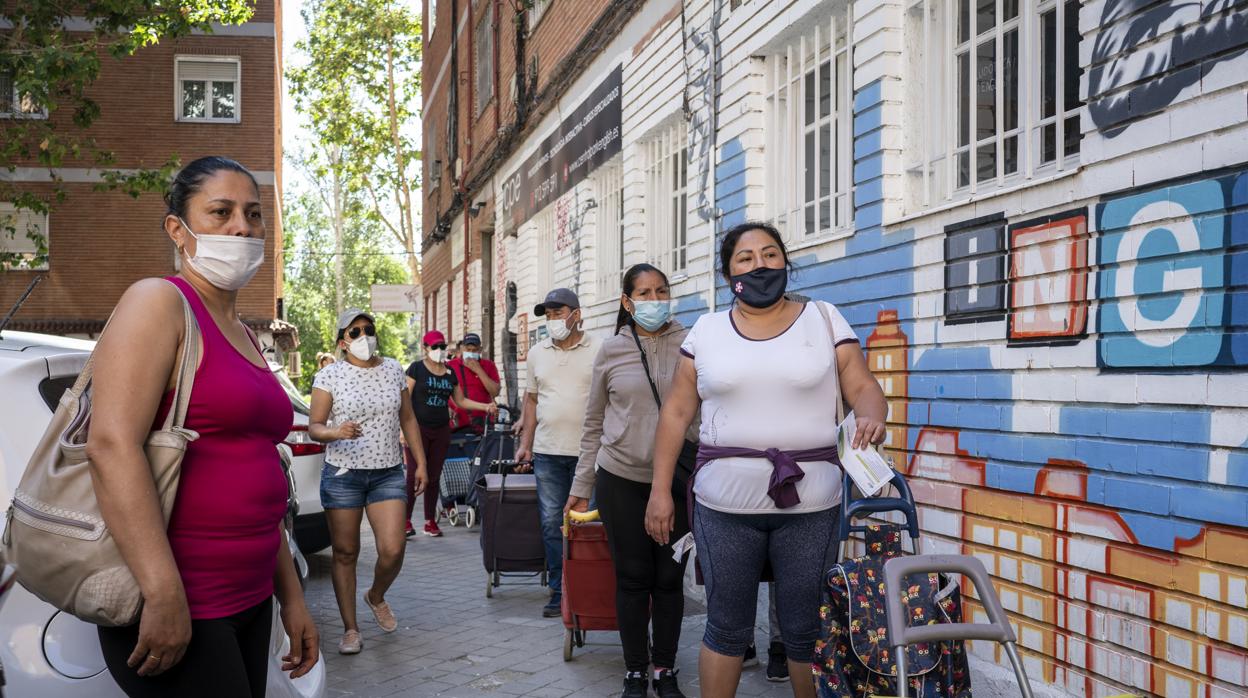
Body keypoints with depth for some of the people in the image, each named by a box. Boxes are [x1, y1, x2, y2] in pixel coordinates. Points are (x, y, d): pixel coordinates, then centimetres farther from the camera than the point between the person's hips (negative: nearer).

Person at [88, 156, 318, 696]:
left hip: (250, 601, 8)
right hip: (171, 607, -8)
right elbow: (111, 446, -20)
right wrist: (164, 596, -25)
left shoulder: (245, 337, 16)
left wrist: (291, 597, 18)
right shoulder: (157, 302, -8)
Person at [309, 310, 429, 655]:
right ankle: (350, 629, 16)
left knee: (393, 551, -8)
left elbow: (408, 419, 15)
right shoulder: (330, 375, -4)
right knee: (345, 553, 3)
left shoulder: (393, 370, 7)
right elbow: (314, 426, -6)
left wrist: (420, 462, 12)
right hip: (343, 475, -2)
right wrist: (336, 433, -28)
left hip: (388, 474, 2)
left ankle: (376, 596, 25)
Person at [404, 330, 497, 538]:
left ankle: (430, 521, 14)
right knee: (414, 474, -8)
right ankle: (405, 520, -2)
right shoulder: (417, 368, -1)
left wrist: (486, 407, 5)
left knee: (434, 476, 7)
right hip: (419, 429, -5)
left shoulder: (449, 373, 13)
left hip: (441, 430, 5)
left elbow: (461, 400, 17)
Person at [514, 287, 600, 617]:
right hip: (548, 453, 4)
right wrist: (526, 442, 12)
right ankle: (559, 592, 14)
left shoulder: (599, 350, -2)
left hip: (589, 452, -4)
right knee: (552, 523, 6)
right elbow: (531, 398, 17)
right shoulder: (538, 353, 11)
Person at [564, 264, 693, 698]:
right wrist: (581, 487, 9)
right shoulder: (611, 351, 3)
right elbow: (594, 424, 9)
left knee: (670, 578, 8)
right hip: (621, 480, 0)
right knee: (633, 577, 6)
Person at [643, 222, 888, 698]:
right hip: (724, 506, 1)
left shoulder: (825, 320, 4)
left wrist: (871, 418, -22)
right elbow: (677, 413, 7)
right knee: (727, 627, 10)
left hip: (809, 505, 0)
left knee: (806, 629, 7)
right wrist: (660, 490, 3)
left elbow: (863, 388, 1)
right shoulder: (705, 331, 6)